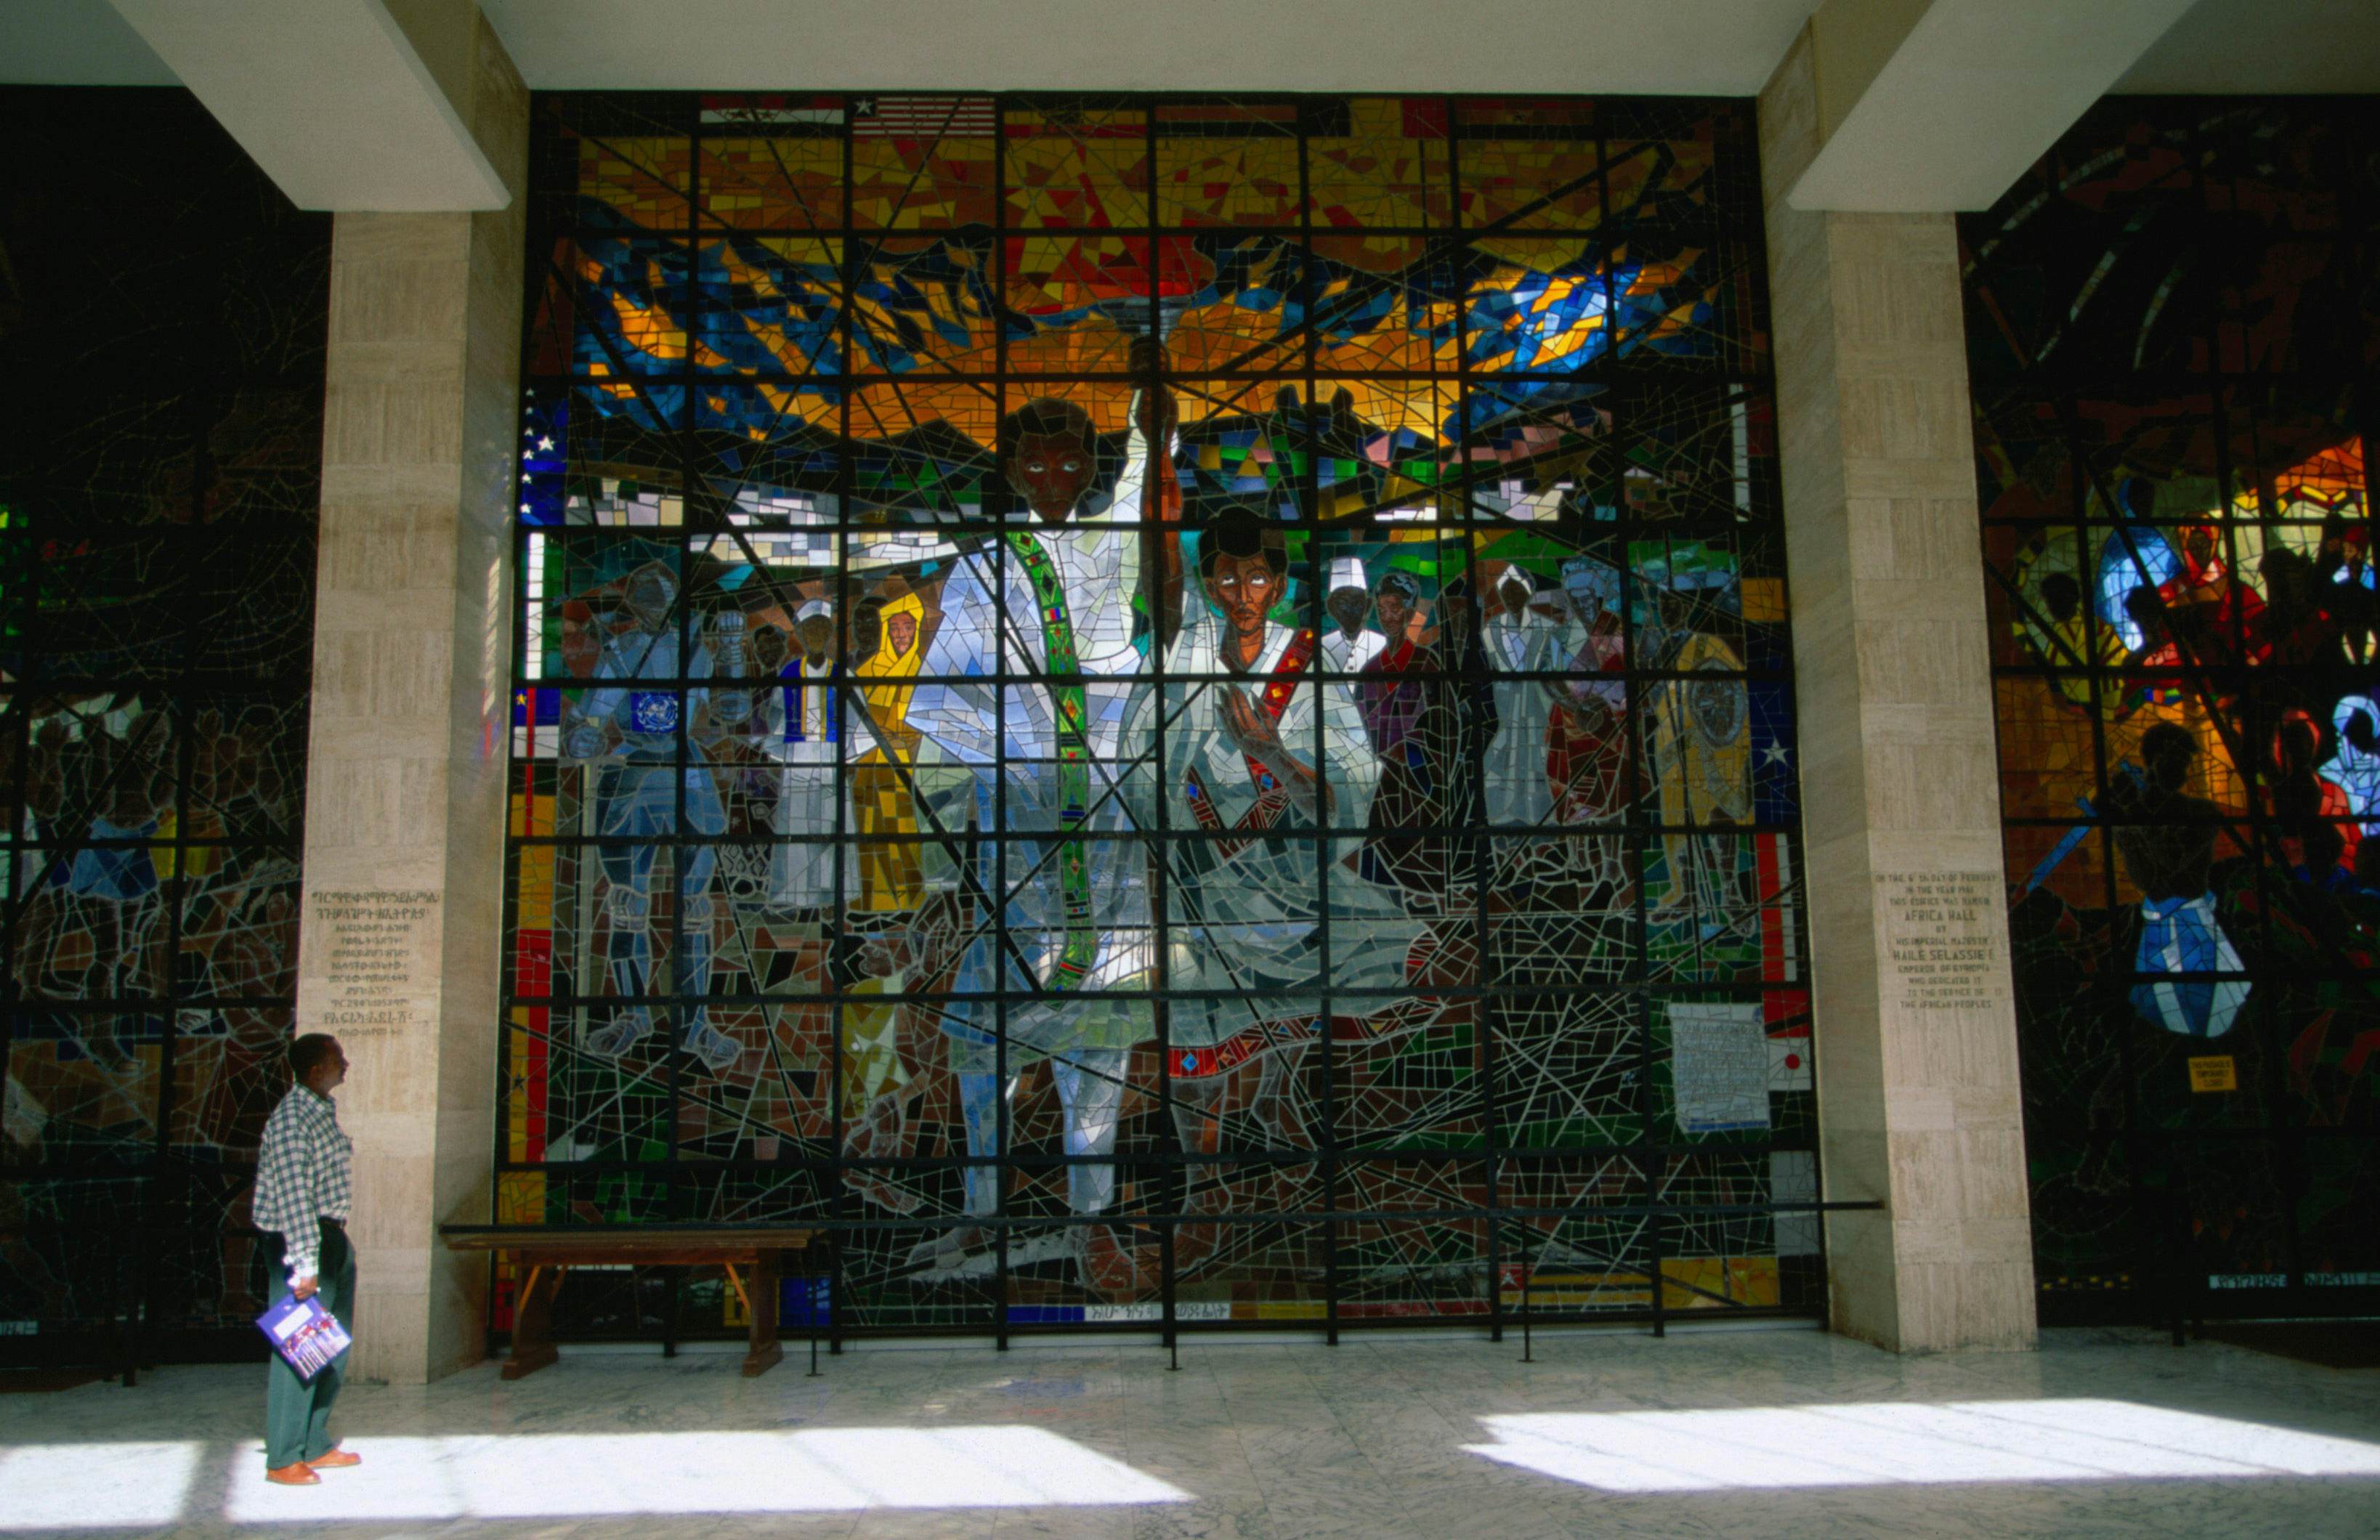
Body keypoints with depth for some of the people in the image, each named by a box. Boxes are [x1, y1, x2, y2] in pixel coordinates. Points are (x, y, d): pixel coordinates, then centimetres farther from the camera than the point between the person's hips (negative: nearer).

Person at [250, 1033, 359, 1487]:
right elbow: (294, 1196, -22)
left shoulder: (324, 1110, 12)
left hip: (333, 1236, 10)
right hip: (304, 1241, -10)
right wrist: (306, 1264, -25)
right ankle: (282, 1459, 6)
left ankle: (315, 1445, 26)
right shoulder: (290, 1118, -18)